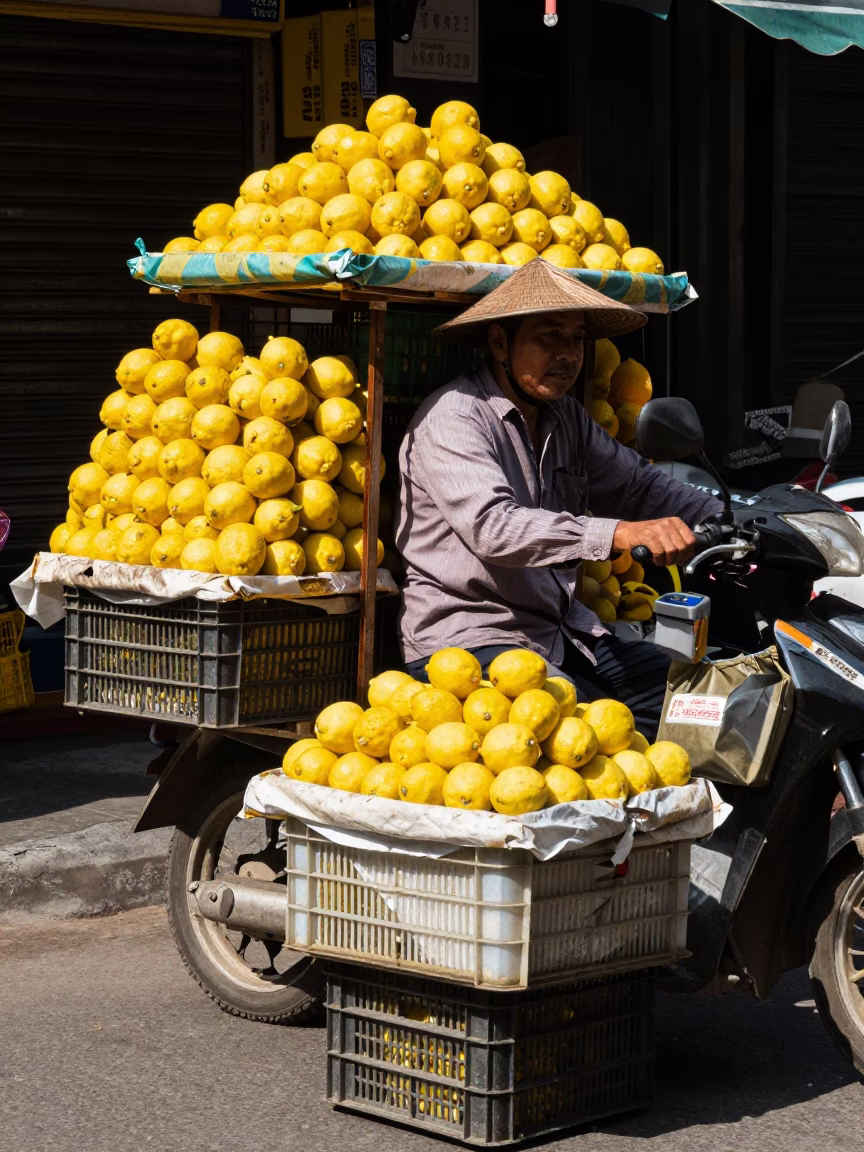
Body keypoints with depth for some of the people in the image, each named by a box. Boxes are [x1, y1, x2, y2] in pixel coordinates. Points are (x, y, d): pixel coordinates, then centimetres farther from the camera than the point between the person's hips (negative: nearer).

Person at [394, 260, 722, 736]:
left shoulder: (565, 417, 15)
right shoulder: (453, 416, -12)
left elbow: (637, 484, 21)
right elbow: (493, 527, -28)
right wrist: (616, 534, -40)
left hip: (562, 632, 8)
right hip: (467, 638, -8)